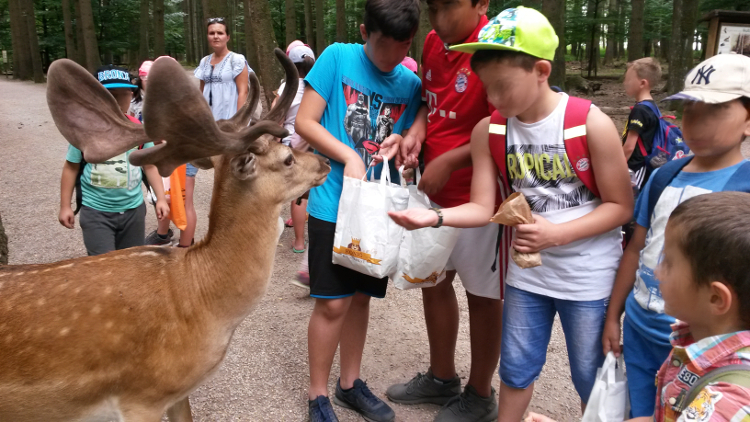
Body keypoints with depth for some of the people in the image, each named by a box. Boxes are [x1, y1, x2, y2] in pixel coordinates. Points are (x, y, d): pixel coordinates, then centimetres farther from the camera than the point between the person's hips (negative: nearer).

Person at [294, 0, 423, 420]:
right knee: (333, 303, -1)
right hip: (333, 204, -4)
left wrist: (401, 142, -12)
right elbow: (305, 122, -9)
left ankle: (350, 382, 32)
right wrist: (349, 156, -20)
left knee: (361, 297, 15)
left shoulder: (411, 83, 4)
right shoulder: (337, 58, -7)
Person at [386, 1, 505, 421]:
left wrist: (449, 162, -21)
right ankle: (442, 377, 39)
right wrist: (416, 131, -2)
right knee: (433, 281, 18)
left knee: (483, 295, 8)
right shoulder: (433, 43, 6)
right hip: (435, 190, 8)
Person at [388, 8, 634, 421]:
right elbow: (482, 208, -9)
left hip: (589, 277, -3)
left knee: (593, 379, 15)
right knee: (516, 368, 18)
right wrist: (434, 216, -28)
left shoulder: (591, 124, -18)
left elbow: (620, 206, -13)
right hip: (526, 272, 3)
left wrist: (558, 233, -25)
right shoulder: (488, 131, -8)